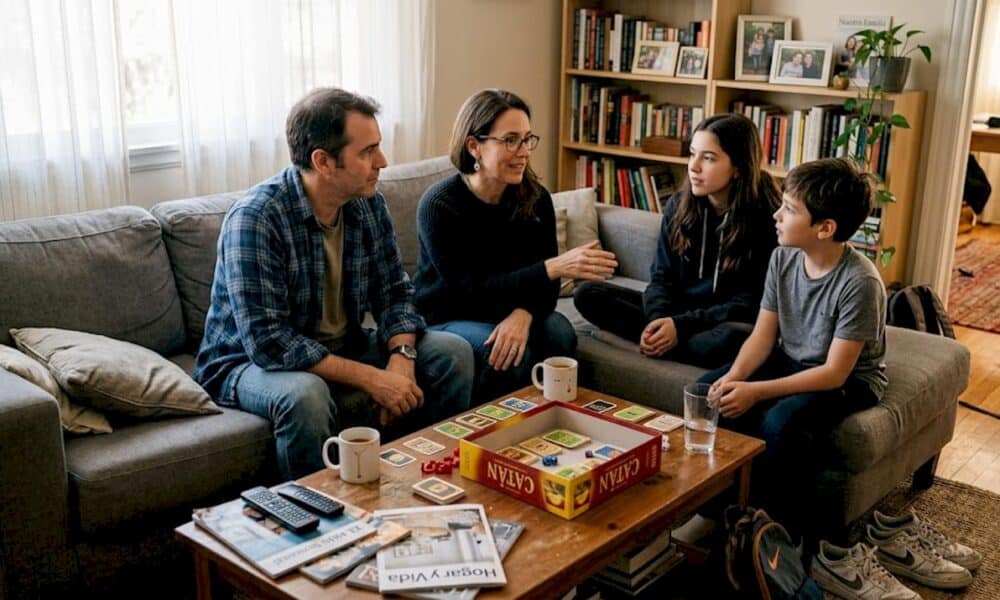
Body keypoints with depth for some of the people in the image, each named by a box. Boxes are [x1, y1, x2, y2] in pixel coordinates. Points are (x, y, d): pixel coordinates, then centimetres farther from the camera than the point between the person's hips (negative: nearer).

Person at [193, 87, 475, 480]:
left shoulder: (369, 204, -4)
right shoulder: (255, 218, -25)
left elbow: (394, 290, 1)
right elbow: (268, 342, -29)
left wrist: (402, 356, -21)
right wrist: (372, 378, -31)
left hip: (342, 349, 6)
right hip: (250, 363, -6)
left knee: (453, 353, -7)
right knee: (306, 395, -38)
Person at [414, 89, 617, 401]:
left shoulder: (535, 198, -8)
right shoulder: (439, 205, -22)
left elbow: (545, 282, -10)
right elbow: (469, 290, -28)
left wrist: (522, 314, -35)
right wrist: (554, 267, -37)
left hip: (507, 311, 4)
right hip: (448, 317, -4)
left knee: (559, 334, -26)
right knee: (514, 354, -31)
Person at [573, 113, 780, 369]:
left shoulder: (767, 218, -14)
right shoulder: (678, 205, 0)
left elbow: (750, 304, -14)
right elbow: (661, 276, 1)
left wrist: (681, 326, -24)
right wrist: (660, 320, -22)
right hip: (677, 314, 4)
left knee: (736, 337, -40)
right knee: (588, 294, -10)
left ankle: (659, 344, -16)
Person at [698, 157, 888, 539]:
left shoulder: (859, 282, -26)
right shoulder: (783, 257, -7)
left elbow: (835, 372, -25)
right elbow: (763, 336, -3)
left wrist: (756, 391, -31)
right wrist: (735, 376, -24)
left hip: (849, 380, -6)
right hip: (791, 362, 6)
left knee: (779, 422, -33)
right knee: (710, 391, -15)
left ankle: (787, 522, -8)